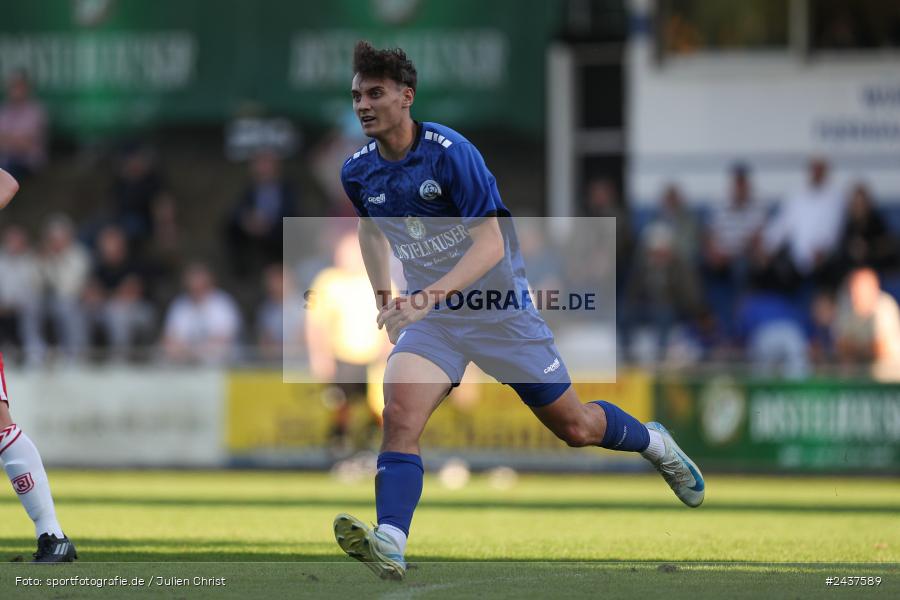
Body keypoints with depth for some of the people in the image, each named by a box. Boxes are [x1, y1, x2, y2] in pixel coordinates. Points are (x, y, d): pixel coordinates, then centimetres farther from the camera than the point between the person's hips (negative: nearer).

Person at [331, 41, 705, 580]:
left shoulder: (450, 152, -23)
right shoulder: (359, 172, -4)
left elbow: (490, 243, -28)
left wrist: (426, 298, -39)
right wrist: (384, 302, 14)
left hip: (499, 306, -4)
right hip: (429, 312, 4)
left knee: (574, 426, 8)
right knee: (400, 411, -25)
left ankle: (655, 442, 41)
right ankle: (389, 546, -37)